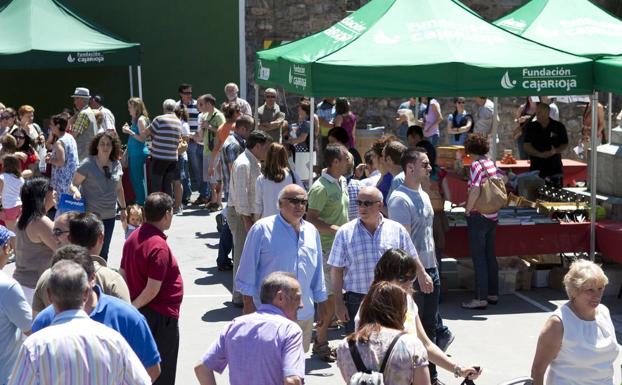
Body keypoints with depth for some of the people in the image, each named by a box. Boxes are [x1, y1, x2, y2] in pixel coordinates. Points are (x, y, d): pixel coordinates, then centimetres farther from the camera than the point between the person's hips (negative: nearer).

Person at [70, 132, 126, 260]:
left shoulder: (117, 165, 5)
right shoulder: (88, 164, -10)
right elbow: (73, 184, -8)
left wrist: (123, 208, 20)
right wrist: (76, 191, -30)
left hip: (109, 216, 5)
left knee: (103, 253, 13)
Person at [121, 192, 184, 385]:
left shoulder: (134, 237, 3)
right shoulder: (159, 247, -23)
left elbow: (123, 273, 10)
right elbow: (153, 289, -25)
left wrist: (130, 305, 15)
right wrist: (134, 306, -11)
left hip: (139, 311, 9)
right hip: (161, 316, -9)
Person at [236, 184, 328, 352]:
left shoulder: (312, 231, 11)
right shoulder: (262, 229, -7)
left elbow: (318, 272, 18)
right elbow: (248, 269, -4)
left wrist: (322, 307, 19)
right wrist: (249, 305, -7)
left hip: (304, 314, 5)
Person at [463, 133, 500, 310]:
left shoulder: (476, 165, -14)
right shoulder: (492, 164, 8)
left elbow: (475, 189, -25)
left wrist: (468, 209, -13)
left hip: (478, 216, -8)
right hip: (492, 215, 8)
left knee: (478, 257, -3)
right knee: (490, 255, 15)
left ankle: (481, 298, 0)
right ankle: (493, 294, 21)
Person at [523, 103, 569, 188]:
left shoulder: (559, 127, 3)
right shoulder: (530, 127, 3)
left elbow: (565, 144, 7)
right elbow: (526, 147, -3)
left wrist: (555, 151, -15)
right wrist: (541, 154, -19)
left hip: (555, 169, 0)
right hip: (536, 168, 0)